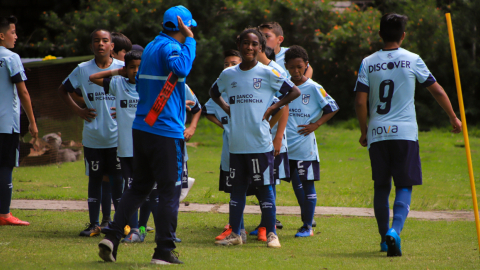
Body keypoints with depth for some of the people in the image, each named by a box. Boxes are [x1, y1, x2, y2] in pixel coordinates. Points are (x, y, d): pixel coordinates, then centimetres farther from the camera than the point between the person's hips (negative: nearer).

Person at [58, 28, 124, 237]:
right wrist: (78, 110, 6)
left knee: (118, 179, 0)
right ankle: (94, 224, 13)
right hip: (92, 138, 2)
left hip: (117, 136, -2)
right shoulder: (82, 70, 3)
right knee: (95, 178, 7)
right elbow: (63, 90, 17)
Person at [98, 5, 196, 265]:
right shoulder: (170, 48, -12)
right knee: (169, 190, -1)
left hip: (141, 127, 8)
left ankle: (112, 236, 3)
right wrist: (189, 39, -24)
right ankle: (164, 251, 1)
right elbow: (181, 69, -34)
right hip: (166, 130, -8)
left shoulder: (150, 47, 15)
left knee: (139, 186, 15)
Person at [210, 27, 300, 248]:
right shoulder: (228, 74, 8)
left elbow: (294, 91, 0)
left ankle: (271, 234, 5)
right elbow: (214, 92, 27)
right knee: (237, 187, 9)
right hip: (236, 144, 4)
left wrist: (272, 108, -5)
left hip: (260, 143, -4)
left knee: (265, 188, -1)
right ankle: (234, 234, 16)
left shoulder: (267, 73, -3)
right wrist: (226, 108, 11)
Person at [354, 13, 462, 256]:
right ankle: (395, 230, -23)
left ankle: (385, 237, 19)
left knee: (381, 187, 14)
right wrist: (453, 118, 20)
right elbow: (437, 91, 7)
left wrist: (364, 131, 12)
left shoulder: (368, 63, 4)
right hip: (405, 133, -2)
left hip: (377, 134, 2)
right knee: (404, 186, 0)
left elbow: (360, 102, -1)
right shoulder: (412, 60, 0)